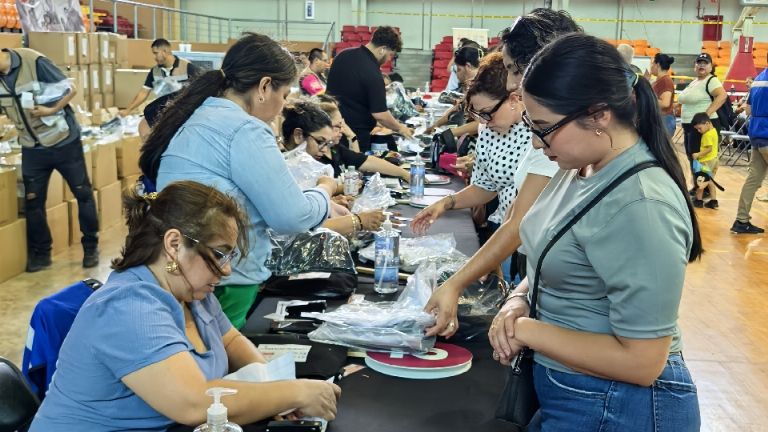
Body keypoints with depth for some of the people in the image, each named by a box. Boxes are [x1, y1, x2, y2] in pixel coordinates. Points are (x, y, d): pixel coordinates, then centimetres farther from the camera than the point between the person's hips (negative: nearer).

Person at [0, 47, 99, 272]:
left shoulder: (34, 61, -18)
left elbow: (71, 89, -12)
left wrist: (52, 110, -23)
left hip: (63, 140, -4)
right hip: (32, 148, 5)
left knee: (83, 193, 5)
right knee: (32, 201, 5)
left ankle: (91, 247, 19)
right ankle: (40, 253, 19)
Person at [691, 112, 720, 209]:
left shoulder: (707, 135, -22)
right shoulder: (714, 131, 8)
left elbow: (709, 149, -26)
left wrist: (698, 154, -23)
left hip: (706, 161, -10)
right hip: (714, 159, 10)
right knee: (710, 181, 16)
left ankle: (699, 200, 14)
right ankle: (713, 201, 16)